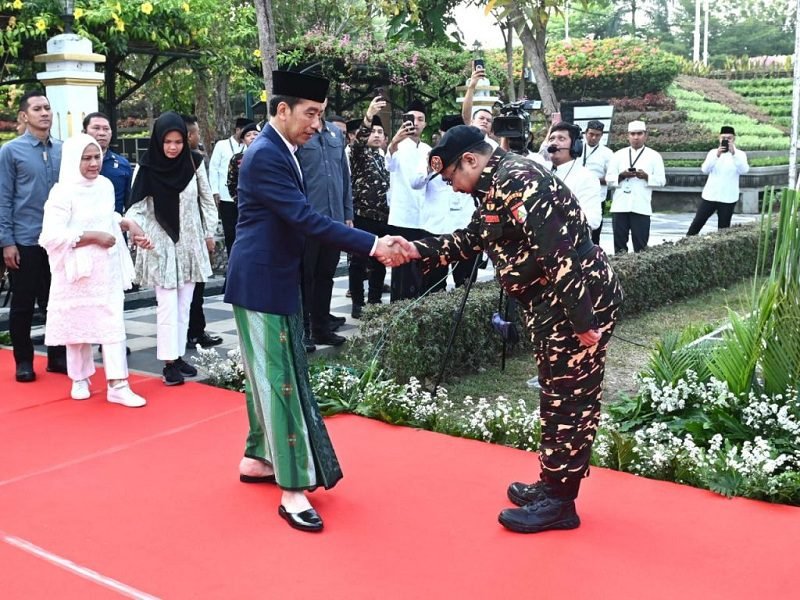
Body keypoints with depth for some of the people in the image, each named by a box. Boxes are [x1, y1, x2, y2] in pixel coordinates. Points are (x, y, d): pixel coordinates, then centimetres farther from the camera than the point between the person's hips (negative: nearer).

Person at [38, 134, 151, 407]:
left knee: (113, 323, -1)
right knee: (78, 324, 9)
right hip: (78, 271, -4)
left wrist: (128, 224, 3)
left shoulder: (106, 185, 4)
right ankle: (80, 380, 27)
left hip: (107, 270, 4)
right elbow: (52, 236, -22)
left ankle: (117, 385, 0)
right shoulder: (63, 192, -14)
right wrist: (93, 236, -21)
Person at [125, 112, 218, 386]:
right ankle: (169, 362, -2)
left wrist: (209, 233, 11)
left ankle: (178, 355, 19)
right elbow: (137, 206, -9)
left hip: (190, 242, 3)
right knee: (167, 304, -6)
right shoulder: (146, 167, -10)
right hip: (160, 244, -3)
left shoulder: (194, 163, -3)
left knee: (184, 303, 9)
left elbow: (206, 200, 7)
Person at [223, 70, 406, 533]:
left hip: (276, 280, 10)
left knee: (268, 374, 17)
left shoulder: (281, 150, 10)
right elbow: (306, 218, -27)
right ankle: (293, 490, -2)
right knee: (278, 379, -7)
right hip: (261, 283, -10)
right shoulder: (265, 155, -20)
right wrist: (373, 245, -28)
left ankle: (257, 458, 31)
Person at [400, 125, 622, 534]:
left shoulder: (517, 181, -20)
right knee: (560, 398, 17)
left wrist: (582, 323, -25)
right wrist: (416, 250, 12)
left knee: (568, 401, 0)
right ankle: (554, 485, 30)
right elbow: (471, 239, 23)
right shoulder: (495, 186, 12)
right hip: (555, 305, 10)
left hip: (580, 302, -10)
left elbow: (558, 254, -26)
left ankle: (559, 502, 11)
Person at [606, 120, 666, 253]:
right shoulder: (619, 154, 9)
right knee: (619, 241, 5)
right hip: (620, 206, 2)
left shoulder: (654, 156, 5)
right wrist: (621, 176, -11)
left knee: (640, 244, -1)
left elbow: (661, 181, 3)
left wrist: (646, 176, -14)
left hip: (641, 207, -2)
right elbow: (609, 179, 8)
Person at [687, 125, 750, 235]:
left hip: (728, 198, -1)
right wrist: (717, 156, -29)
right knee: (698, 222, 6)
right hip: (710, 196, 1)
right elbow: (705, 169, -13)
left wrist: (734, 154, -32)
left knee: (723, 227, 4)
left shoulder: (740, 154, -2)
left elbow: (744, 170, -20)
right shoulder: (713, 152, 2)